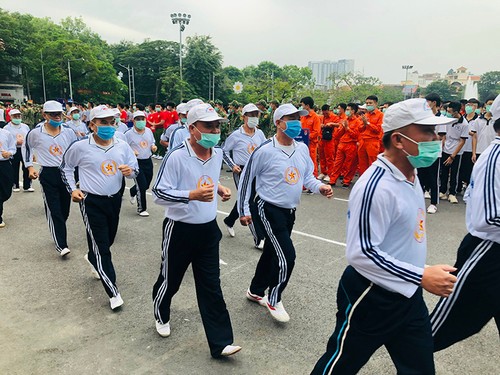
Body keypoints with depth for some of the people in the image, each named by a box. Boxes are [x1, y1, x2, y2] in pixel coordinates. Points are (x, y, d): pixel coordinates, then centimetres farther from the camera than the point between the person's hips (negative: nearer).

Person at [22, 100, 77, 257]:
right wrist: (29, 166, 6)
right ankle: (61, 245, -5)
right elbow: (26, 147, 13)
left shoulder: (68, 132, 0)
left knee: (64, 210, 11)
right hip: (48, 175, -3)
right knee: (54, 211, -7)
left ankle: (58, 234, 35)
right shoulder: (36, 133, -5)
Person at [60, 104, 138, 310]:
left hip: (114, 199, 5)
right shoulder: (80, 147, -11)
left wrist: (130, 171, -16)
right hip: (91, 202, -4)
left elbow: (135, 167, 7)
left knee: (108, 239, 21)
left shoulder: (123, 146, -3)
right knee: (101, 246, -4)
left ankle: (92, 259, 56)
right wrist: (72, 189, -1)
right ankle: (113, 292, 4)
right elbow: (66, 166, 6)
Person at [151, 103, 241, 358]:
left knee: (211, 286, 7)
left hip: (208, 229, 5)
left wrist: (220, 188, 1)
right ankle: (161, 315, 48)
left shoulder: (218, 153, 2)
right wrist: (193, 195, -30)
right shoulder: (176, 156, -20)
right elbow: (159, 193, -19)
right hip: (180, 230, -5)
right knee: (170, 279, 16)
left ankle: (220, 342, 16)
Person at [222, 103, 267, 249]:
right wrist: (232, 166, -8)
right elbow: (224, 151, 0)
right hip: (241, 172, -6)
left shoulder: (260, 133, 4)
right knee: (250, 204, -8)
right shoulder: (236, 135, -10)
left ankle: (229, 221, 45)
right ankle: (259, 239, -2)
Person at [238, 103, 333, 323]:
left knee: (271, 253, 18)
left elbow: (307, 176, 15)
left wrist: (320, 187, -7)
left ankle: (255, 291, 39)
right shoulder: (265, 150, -16)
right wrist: (243, 210, -5)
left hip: (290, 211, 7)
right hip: (270, 209, -7)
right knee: (286, 256, -12)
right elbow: (246, 178, -8)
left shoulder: (302, 148, 2)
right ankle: (274, 300, 12)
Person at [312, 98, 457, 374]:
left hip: (408, 297, 9)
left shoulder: (411, 173, 5)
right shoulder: (376, 187, -27)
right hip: (371, 299, -8)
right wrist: (421, 277, -25)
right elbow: (361, 253, -28)